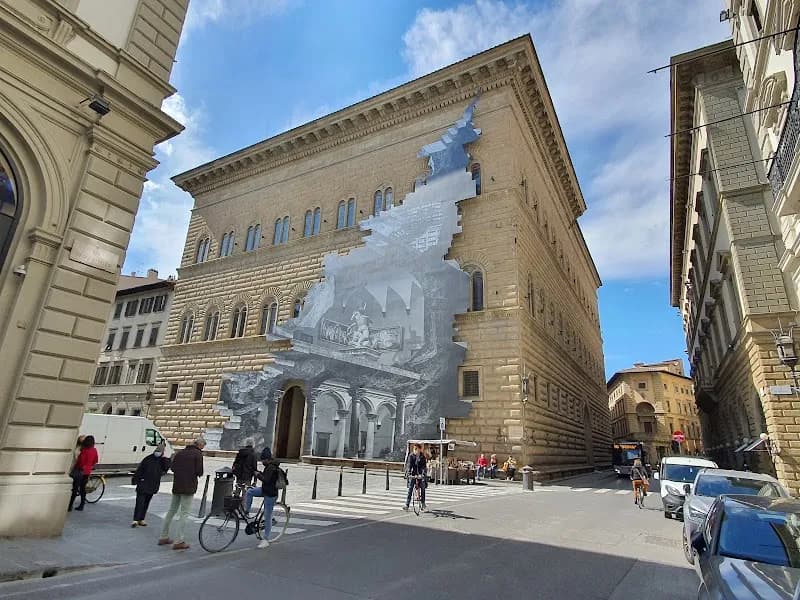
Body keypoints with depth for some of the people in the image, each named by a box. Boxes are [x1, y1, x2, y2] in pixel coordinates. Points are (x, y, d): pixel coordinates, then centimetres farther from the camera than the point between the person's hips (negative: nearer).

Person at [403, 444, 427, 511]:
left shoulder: (422, 457, -4)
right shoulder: (411, 456, -5)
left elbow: (424, 466, -10)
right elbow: (409, 464, -13)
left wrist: (424, 473, -25)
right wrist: (408, 473, -27)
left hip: (420, 474, 1)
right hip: (412, 474, -1)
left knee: (423, 488, -2)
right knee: (410, 489, -7)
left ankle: (423, 504, 12)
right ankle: (407, 504, -4)